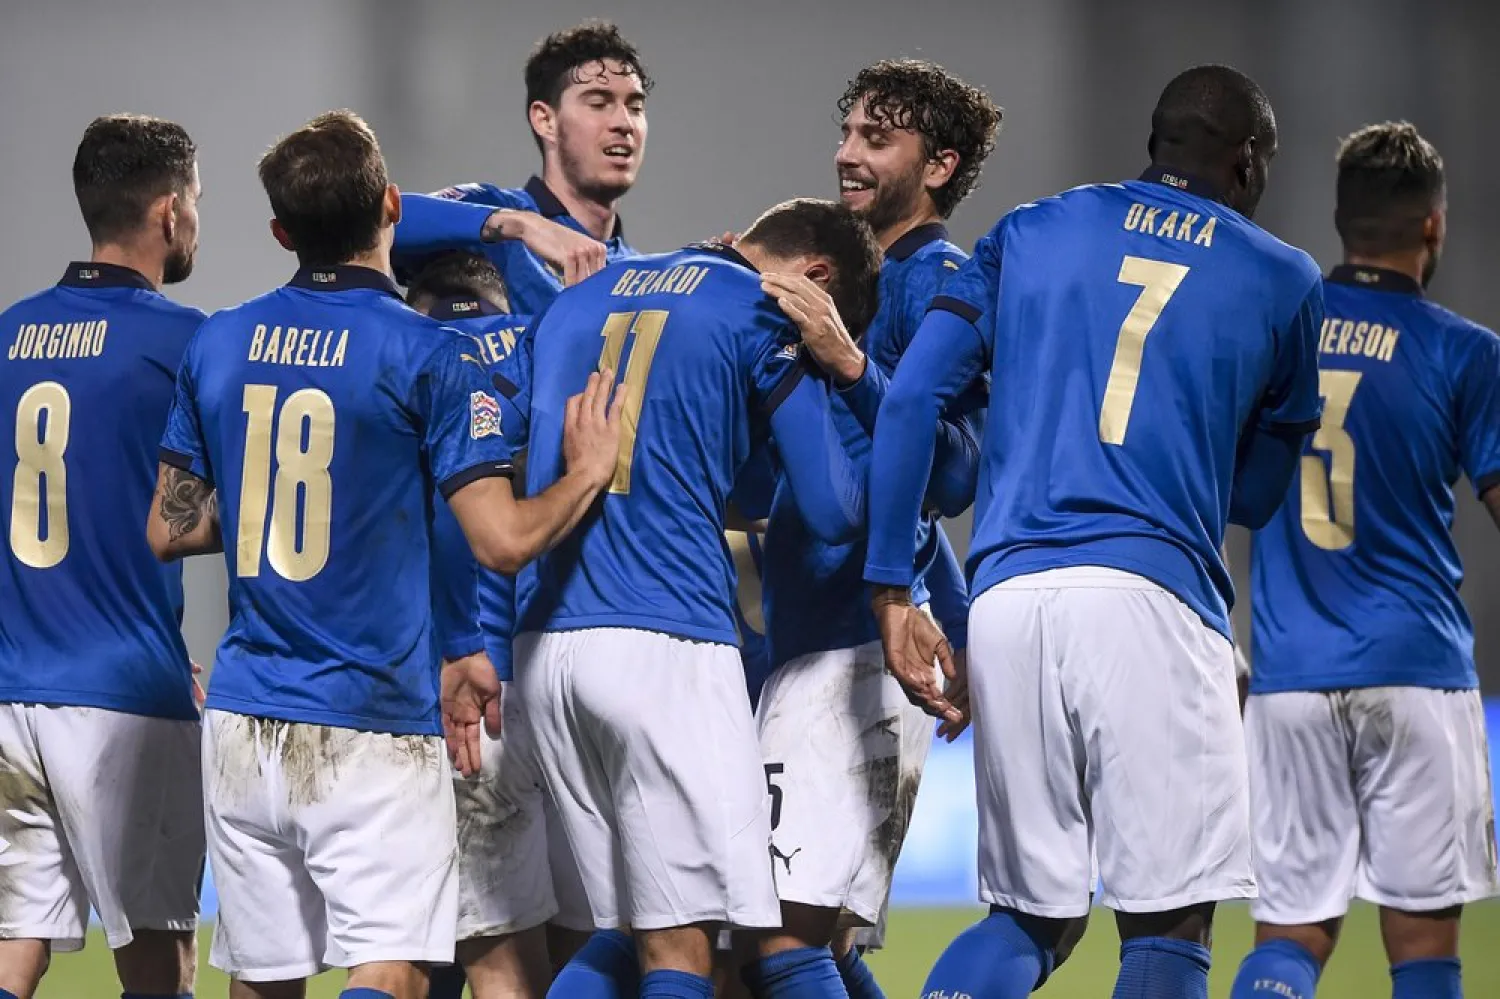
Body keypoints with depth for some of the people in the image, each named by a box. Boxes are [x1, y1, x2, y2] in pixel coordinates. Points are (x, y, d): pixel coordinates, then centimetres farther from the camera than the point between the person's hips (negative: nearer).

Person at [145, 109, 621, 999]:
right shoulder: (429, 357, -8)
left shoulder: (219, 345, 7)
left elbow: (170, 529, 14)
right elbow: (504, 540, -11)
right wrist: (588, 474, 6)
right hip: (372, 727, -5)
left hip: (243, 724, 5)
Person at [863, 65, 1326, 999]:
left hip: (1006, 596, 4)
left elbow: (911, 397, 7)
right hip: (1152, 597, -3)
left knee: (1031, 917, 14)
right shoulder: (1282, 282, 13)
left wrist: (894, 592, 8)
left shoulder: (1029, 233, 18)